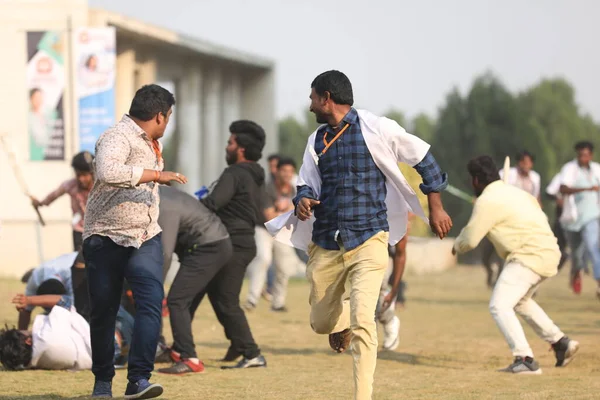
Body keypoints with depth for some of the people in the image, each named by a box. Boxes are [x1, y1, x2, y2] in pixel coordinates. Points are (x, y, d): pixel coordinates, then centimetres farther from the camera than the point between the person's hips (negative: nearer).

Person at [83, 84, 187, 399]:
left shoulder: (150, 142, 16)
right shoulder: (118, 137, -14)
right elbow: (107, 172, -36)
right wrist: (156, 175, -31)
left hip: (145, 237, 6)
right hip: (106, 239, -6)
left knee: (151, 300, -16)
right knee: (103, 311, 4)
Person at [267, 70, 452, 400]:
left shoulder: (376, 129, -5)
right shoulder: (317, 141, 11)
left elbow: (422, 157, 3)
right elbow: (307, 184, 13)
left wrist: (435, 206, 1)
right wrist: (303, 200, -11)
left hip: (368, 240, -5)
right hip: (326, 245, 5)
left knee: (362, 318, -20)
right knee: (321, 322, 12)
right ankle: (341, 320, 49)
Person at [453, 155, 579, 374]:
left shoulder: (487, 201, -10)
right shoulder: (513, 192, 18)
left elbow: (470, 239, -8)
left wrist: (457, 246, 15)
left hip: (529, 256, -10)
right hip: (548, 252, 10)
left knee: (499, 305, -15)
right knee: (519, 301, 30)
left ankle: (525, 359, -25)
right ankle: (560, 342, 30)